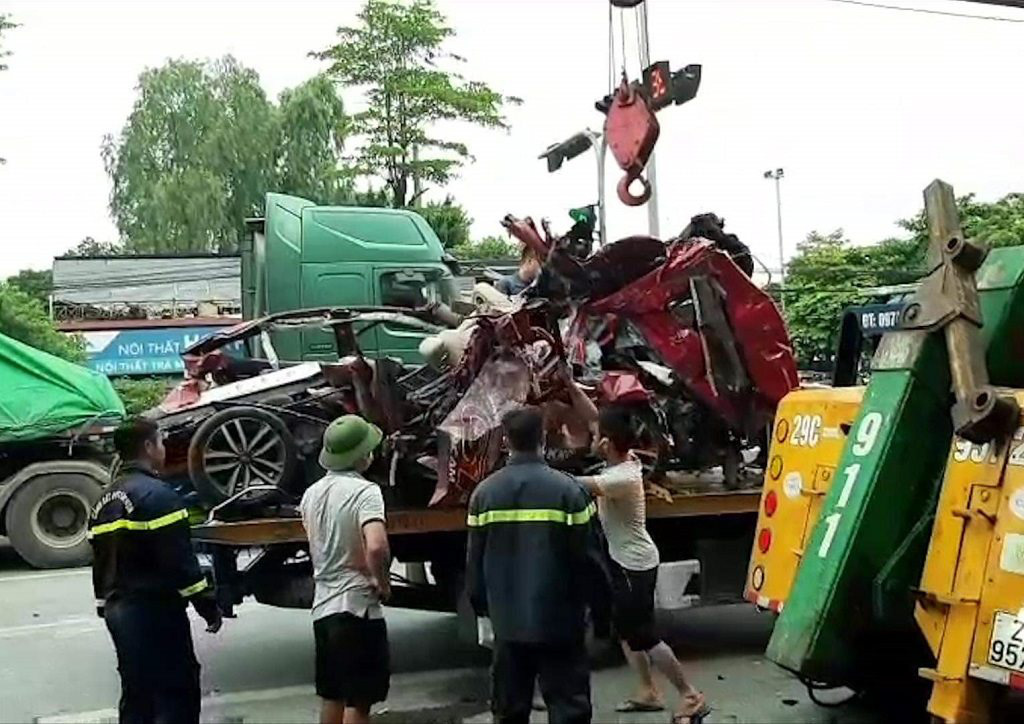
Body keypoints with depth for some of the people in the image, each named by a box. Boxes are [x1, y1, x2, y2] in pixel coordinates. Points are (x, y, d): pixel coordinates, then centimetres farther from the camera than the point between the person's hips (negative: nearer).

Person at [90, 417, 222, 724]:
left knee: (137, 693, 17)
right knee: (177, 691, -4)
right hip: (155, 610, -9)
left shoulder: (105, 500, 13)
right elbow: (180, 560, -19)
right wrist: (208, 605, -11)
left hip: (118, 610, 9)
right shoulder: (155, 493, -15)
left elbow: (100, 560, 19)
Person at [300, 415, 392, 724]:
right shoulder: (364, 491, -16)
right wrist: (383, 582, -15)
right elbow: (376, 546, -31)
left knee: (331, 695, 18)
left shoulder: (312, 493, 8)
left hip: (323, 605, 8)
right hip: (357, 606, -7)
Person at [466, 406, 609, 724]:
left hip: (507, 620, 4)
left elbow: (474, 560, 5)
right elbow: (588, 556, -8)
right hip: (558, 619, -3)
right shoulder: (566, 489, -12)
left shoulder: (484, 493, -1)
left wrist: (482, 605, 19)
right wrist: (595, 596, 9)